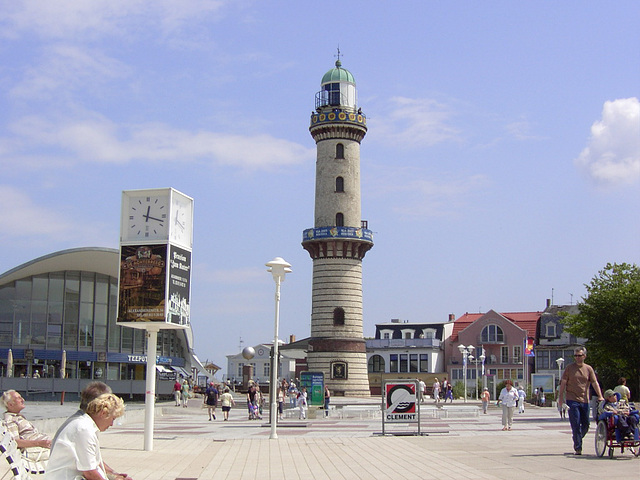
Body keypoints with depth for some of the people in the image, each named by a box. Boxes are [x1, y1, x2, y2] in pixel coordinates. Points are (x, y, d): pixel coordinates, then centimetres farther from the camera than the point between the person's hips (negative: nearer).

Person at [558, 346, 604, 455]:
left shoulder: (588, 369, 8)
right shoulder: (569, 368, 2)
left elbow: (594, 383, 4)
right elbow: (563, 383, 3)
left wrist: (600, 396, -7)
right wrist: (561, 397, -2)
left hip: (584, 400, 3)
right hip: (572, 400, -3)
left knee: (585, 425, 8)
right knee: (576, 425, -8)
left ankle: (577, 441, 31)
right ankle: (578, 448, -4)